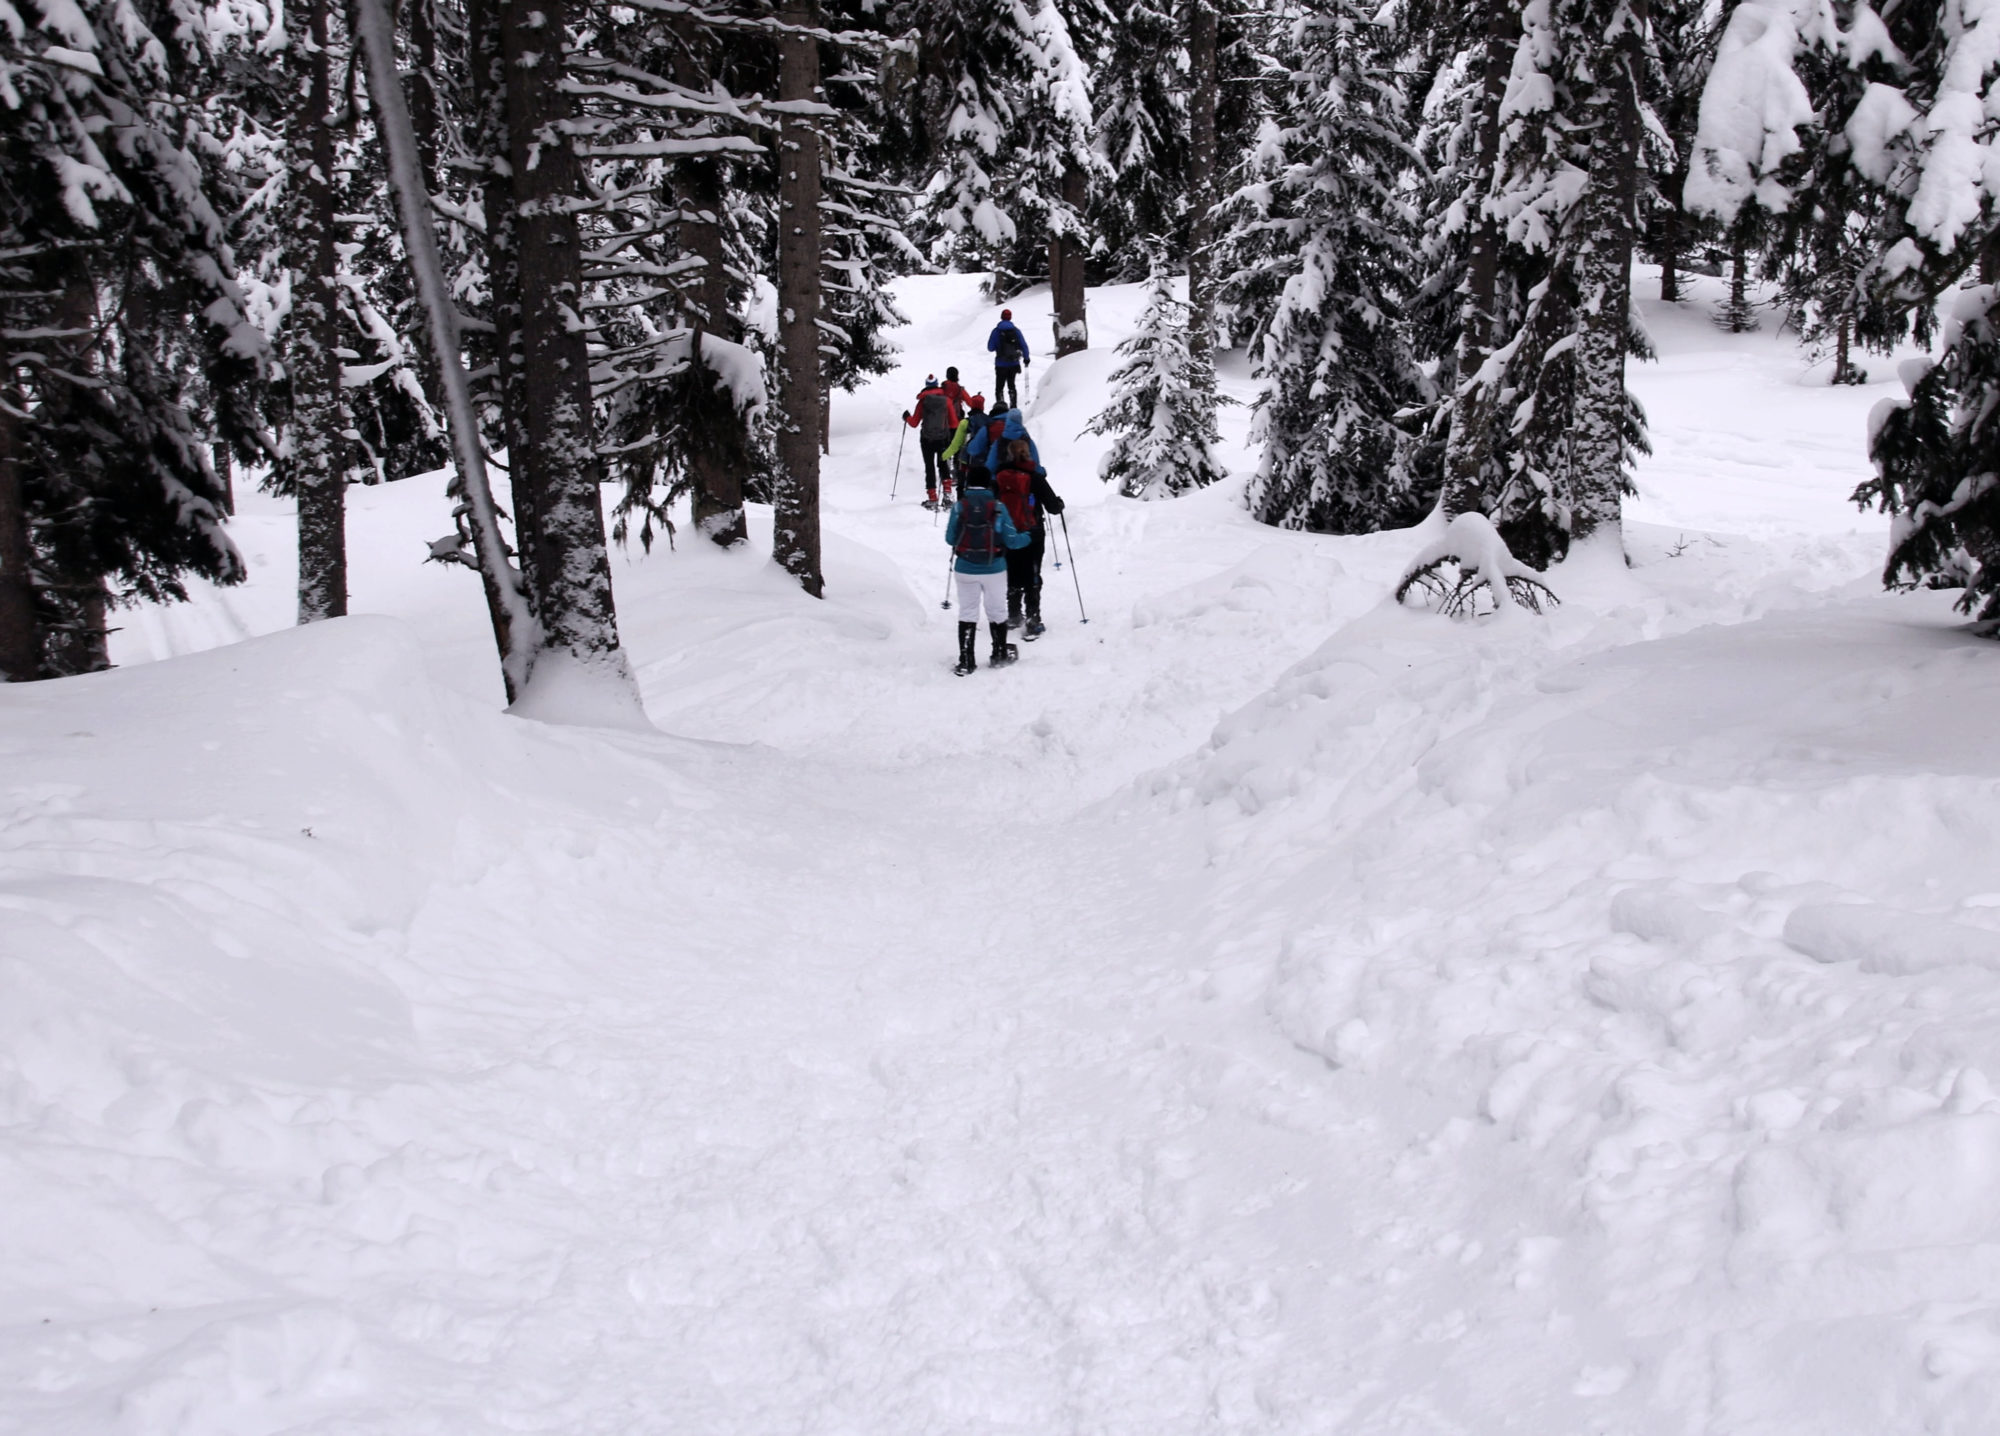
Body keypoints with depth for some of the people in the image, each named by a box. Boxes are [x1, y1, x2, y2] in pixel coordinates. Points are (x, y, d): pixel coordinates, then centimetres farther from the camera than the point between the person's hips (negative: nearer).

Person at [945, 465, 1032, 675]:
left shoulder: (959, 506, -7)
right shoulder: (998, 507, -8)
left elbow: (950, 538, -2)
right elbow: (1011, 540, -6)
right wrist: (1029, 537, 14)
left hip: (965, 570, 0)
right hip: (994, 569, 0)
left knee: (967, 613, 7)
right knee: (997, 611, 15)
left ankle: (966, 661, 2)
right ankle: (1000, 655, 27)